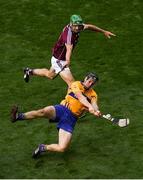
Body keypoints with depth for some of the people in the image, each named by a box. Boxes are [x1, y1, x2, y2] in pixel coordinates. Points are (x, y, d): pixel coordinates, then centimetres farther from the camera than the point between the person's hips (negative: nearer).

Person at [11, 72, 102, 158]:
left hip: (71, 119, 2)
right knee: (44, 111, -37)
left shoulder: (93, 95, 11)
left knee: (62, 148, -15)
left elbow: (95, 106, -7)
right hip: (62, 109, -2)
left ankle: (43, 148, 9)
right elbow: (80, 96, -15)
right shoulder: (76, 84, 4)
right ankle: (19, 116, -41)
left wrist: (96, 111, -32)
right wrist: (90, 106, -33)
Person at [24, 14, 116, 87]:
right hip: (59, 61, -9)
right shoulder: (68, 33, -35)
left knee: (50, 75, 33)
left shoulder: (77, 28, -10)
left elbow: (89, 26, 11)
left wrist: (104, 31, 21)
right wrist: (68, 61, -70)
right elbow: (69, 48, -53)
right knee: (72, 83, -16)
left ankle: (30, 72, 51)